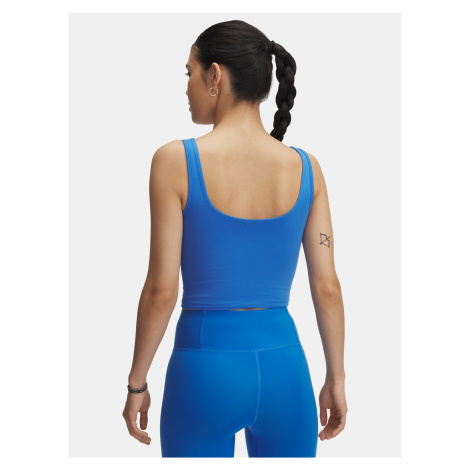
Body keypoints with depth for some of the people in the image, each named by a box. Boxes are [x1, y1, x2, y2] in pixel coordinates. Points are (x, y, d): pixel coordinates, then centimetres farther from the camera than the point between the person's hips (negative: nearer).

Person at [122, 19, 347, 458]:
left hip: (206, 362, -3)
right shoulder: (305, 167, 0)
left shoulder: (177, 160, -10)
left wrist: (136, 383, 2)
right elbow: (327, 287, 1)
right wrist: (336, 378, 12)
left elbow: (161, 291, -10)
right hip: (285, 365, 3)